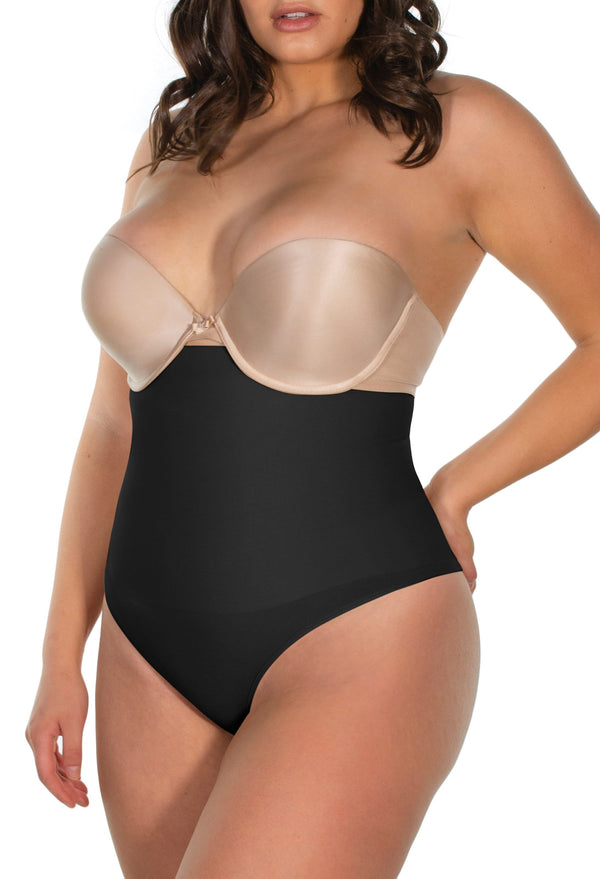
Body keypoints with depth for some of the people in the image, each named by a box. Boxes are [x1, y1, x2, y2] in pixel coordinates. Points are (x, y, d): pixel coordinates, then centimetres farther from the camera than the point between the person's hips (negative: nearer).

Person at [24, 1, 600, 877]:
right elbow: (116, 422, 12)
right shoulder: (176, 144, 10)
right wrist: (61, 658, 10)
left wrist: (452, 496, 2)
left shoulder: (458, 128, -6)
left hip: (357, 648, -6)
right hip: (158, 661, 6)